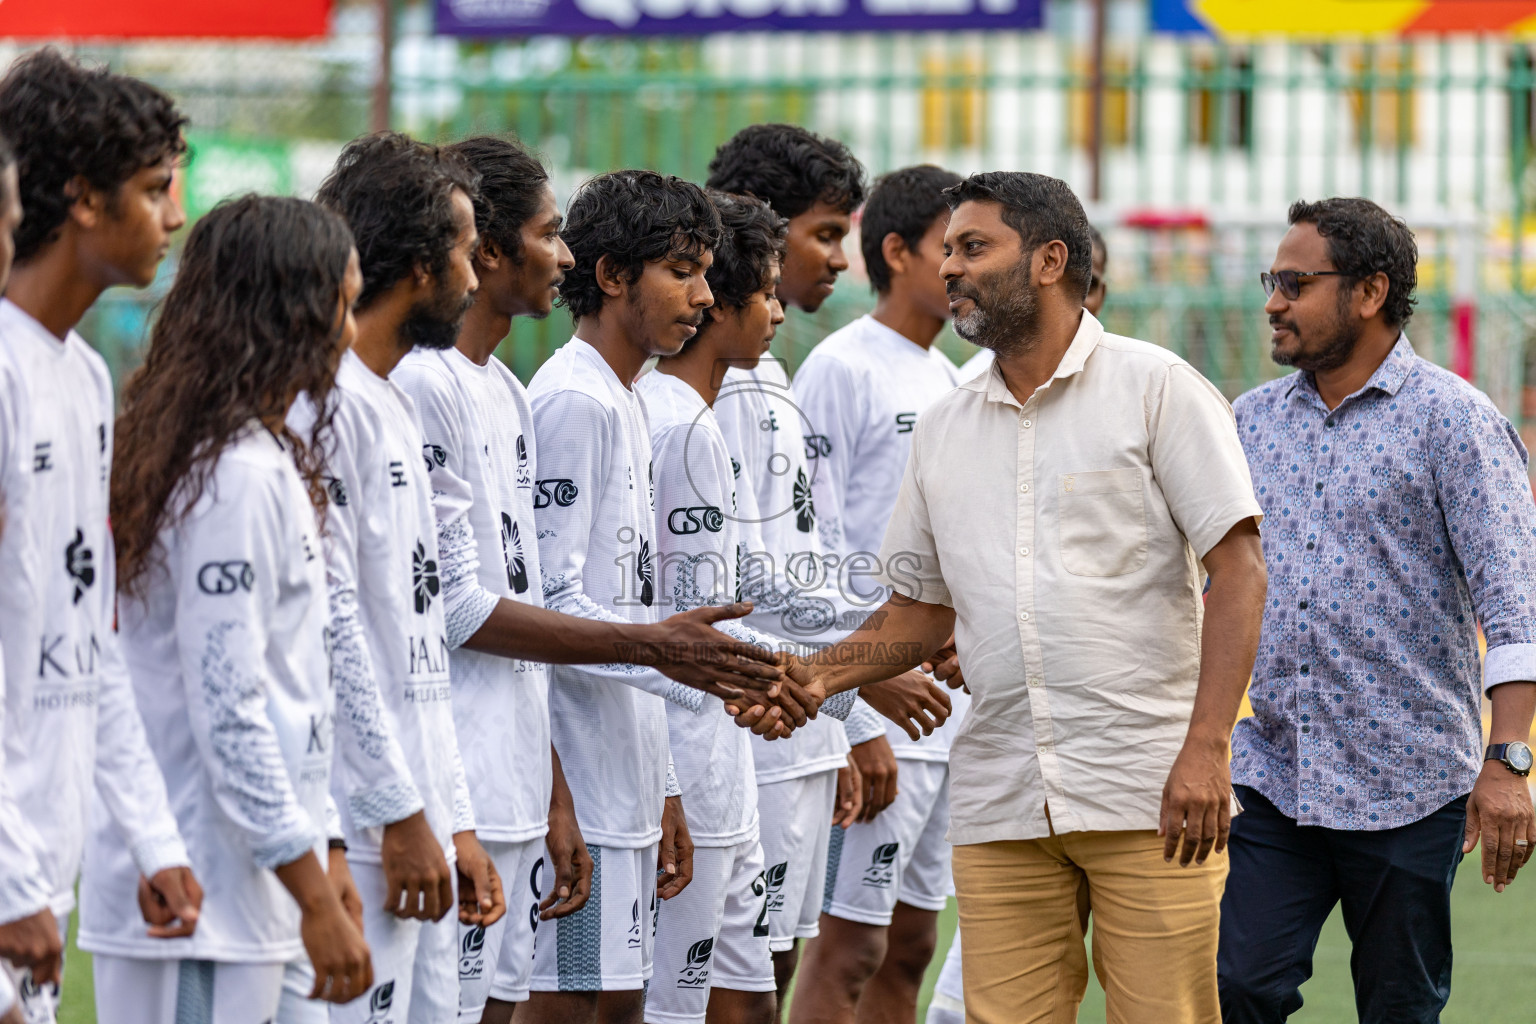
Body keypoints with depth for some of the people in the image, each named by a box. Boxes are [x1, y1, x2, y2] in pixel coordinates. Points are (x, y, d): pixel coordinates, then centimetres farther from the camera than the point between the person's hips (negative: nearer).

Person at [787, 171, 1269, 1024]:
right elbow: (923, 611, 22)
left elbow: (1238, 569, -6)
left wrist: (1207, 748, -16)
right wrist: (820, 675, 2)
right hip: (1000, 804, 5)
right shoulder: (942, 428, 16)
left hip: (1150, 793, -5)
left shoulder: (1157, 387, 0)